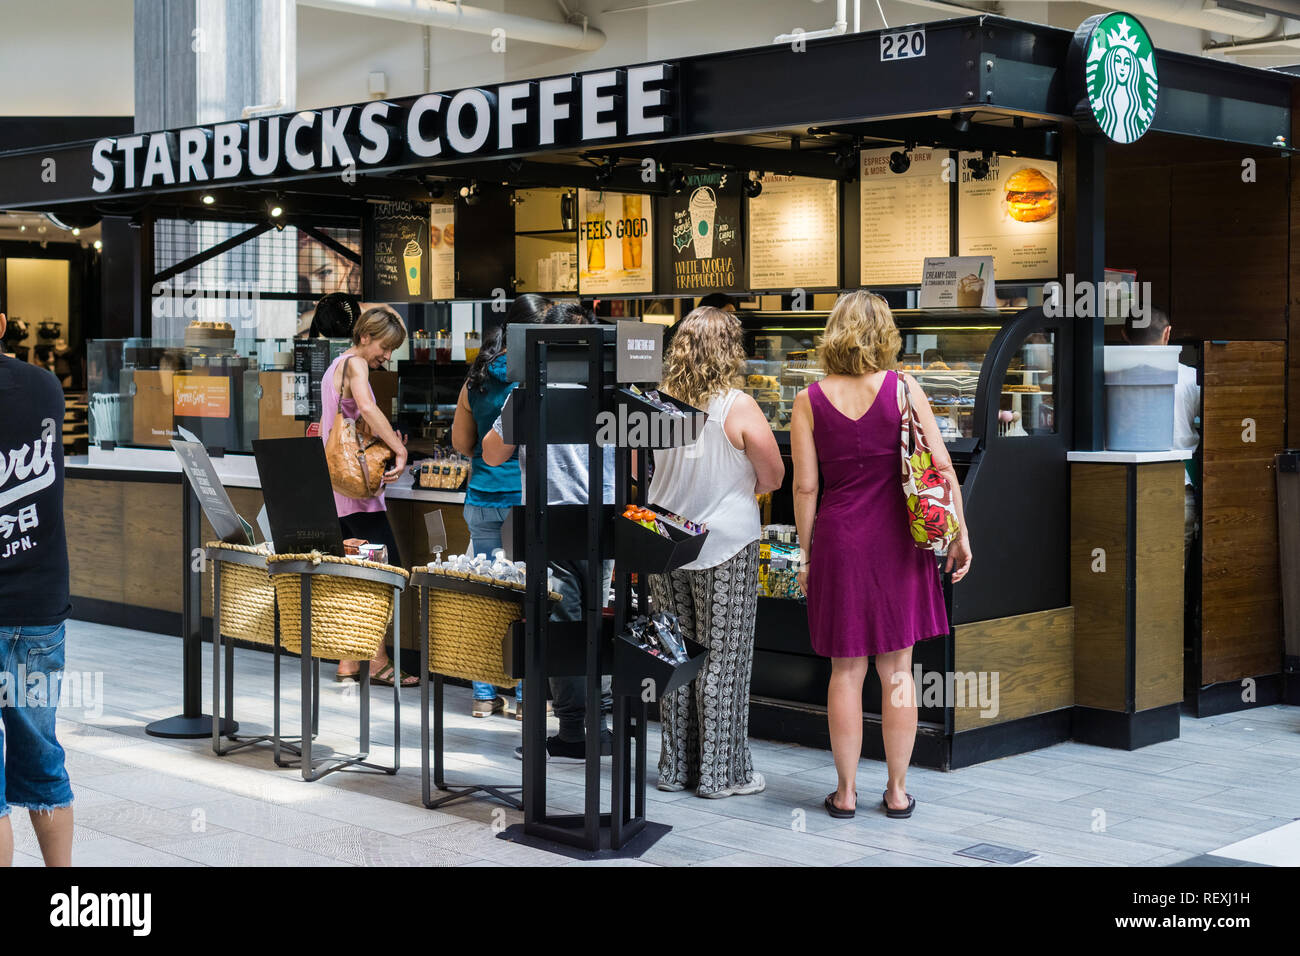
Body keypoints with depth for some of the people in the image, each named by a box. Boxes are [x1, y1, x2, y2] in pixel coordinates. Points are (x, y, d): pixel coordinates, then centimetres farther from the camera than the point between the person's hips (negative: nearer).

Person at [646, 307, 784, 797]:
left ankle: (676, 766, 21)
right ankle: (720, 772, 10)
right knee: (723, 660, 4)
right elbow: (773, 478, -7)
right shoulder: (738, 407, -13)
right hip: (725, 545, -4)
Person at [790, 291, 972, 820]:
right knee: (897, 669, 10)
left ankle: (846, 791, 16)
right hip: (897, 540, 0)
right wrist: (959, 533, 3)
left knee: (847, 670, 10)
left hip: (839, 539, 0)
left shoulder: (809, 401, -4)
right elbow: (942, 465, -6)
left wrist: (805, 552, 7)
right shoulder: (902, 387, -4)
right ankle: (898, 791, 17)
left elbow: (805, 486, -3)